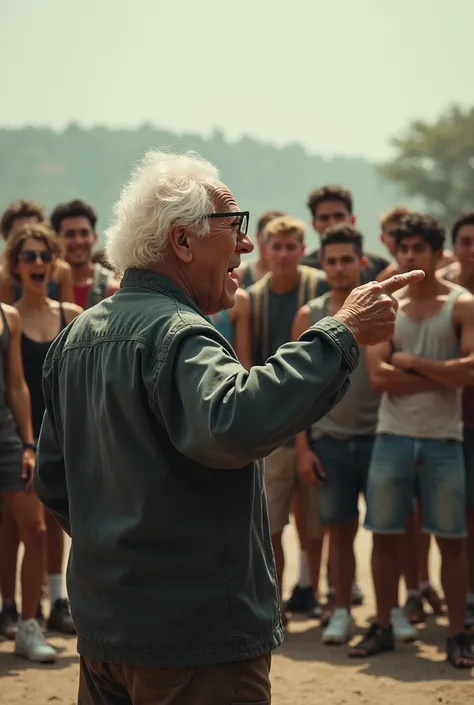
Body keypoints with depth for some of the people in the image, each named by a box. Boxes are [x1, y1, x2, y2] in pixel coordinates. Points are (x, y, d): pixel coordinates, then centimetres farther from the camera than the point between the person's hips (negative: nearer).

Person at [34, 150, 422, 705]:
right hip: (197, 639, -9)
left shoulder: (77, 337, 11)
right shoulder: (176, 334, -19)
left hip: (102, 629, 9)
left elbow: (51, 481, 18)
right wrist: (341, 333, -34)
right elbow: (234, 423, -41)